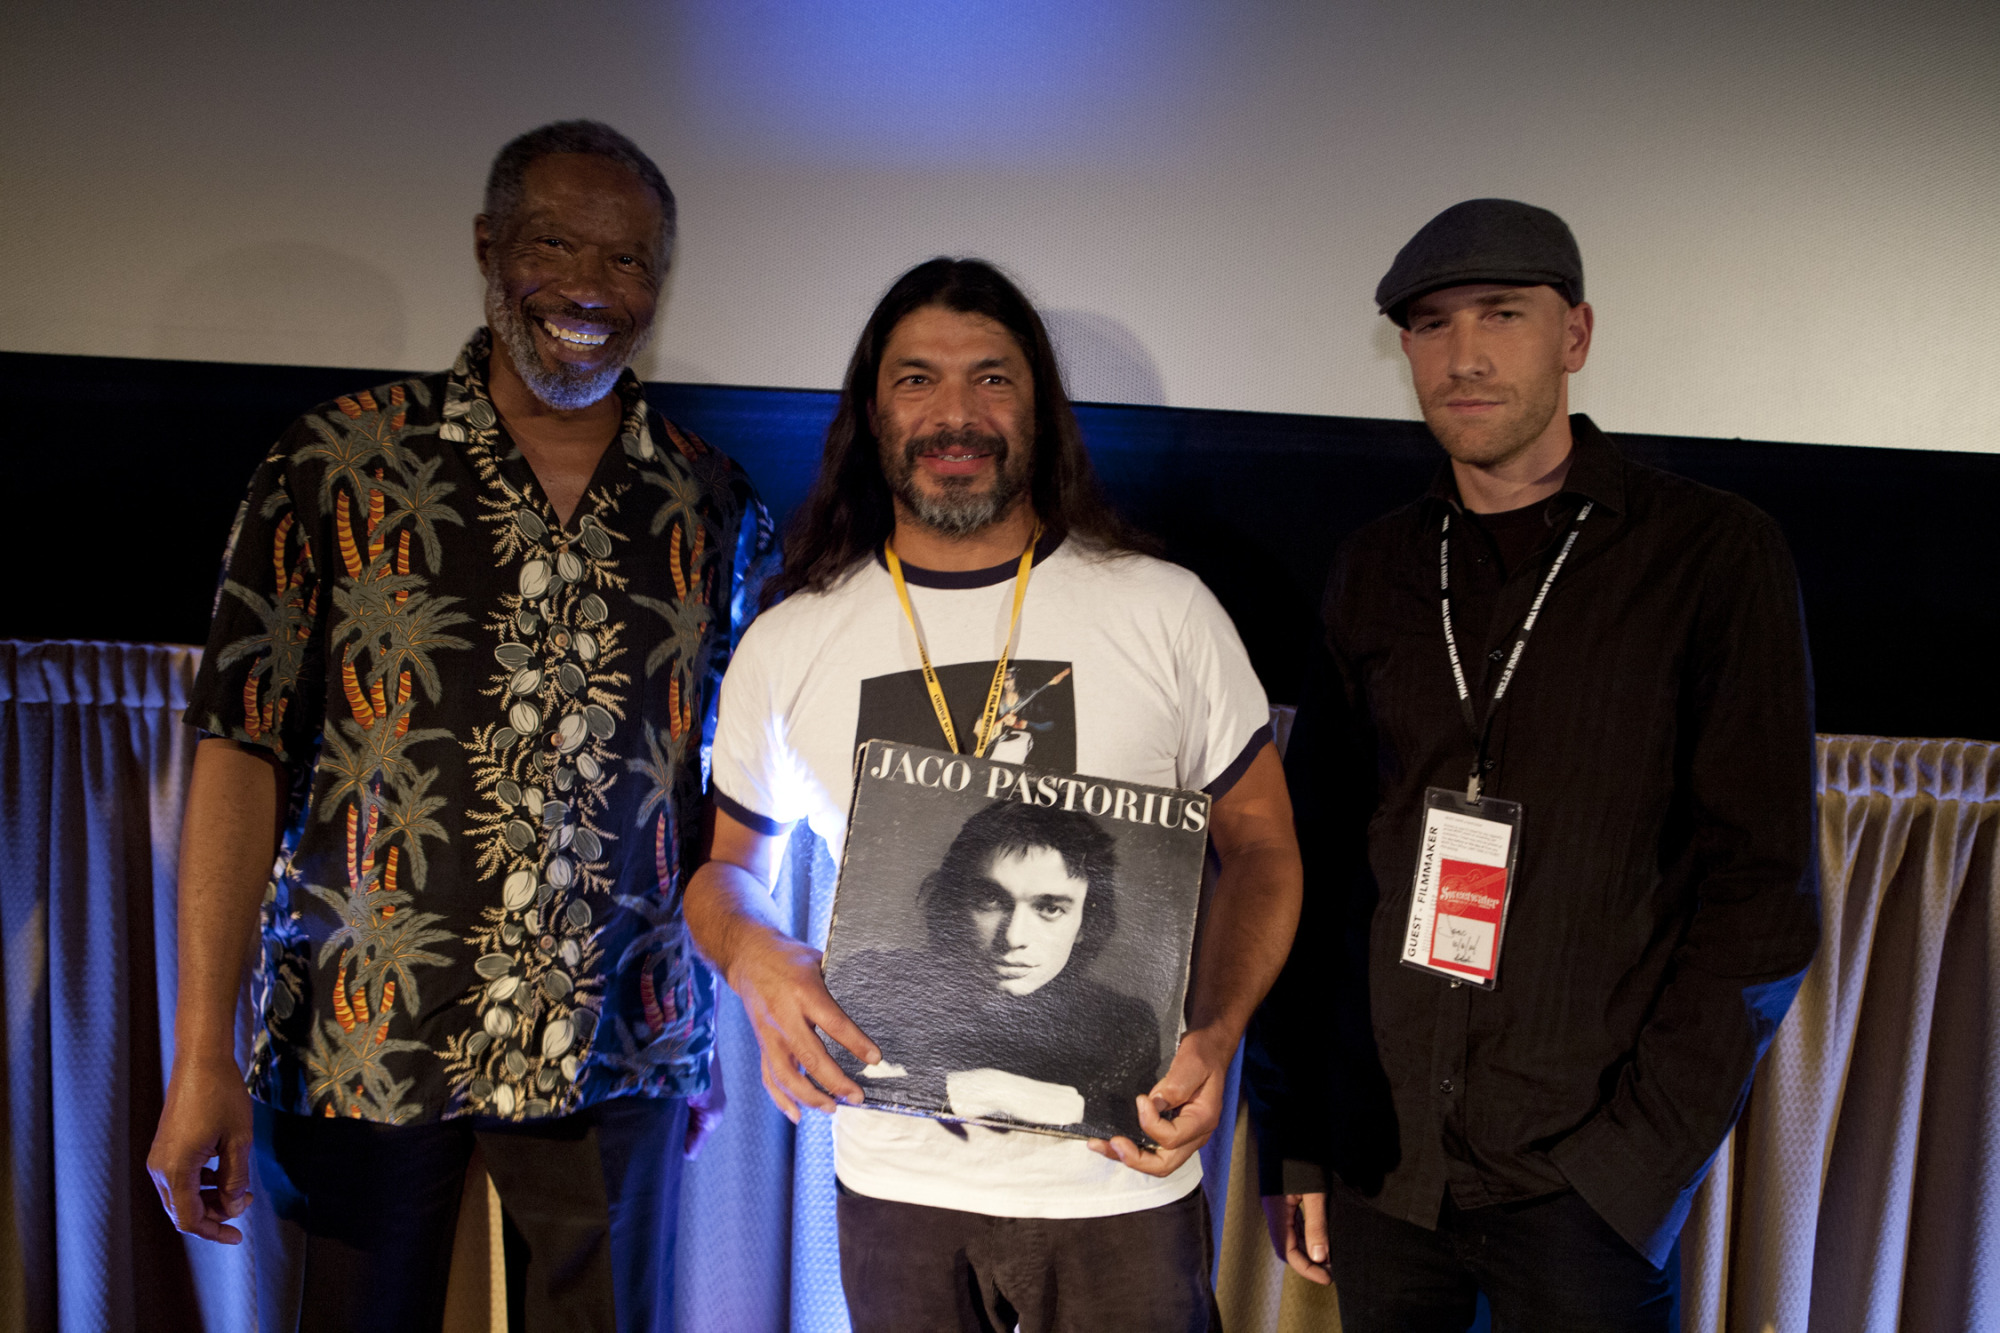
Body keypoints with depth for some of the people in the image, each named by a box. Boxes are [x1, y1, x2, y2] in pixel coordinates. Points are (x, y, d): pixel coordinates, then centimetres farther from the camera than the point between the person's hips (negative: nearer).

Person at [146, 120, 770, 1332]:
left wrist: (708, 1039, 8)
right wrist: (204, 1061, -12)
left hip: (614, 1055, 2)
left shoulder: (713, 505, 2)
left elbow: (732, 787, 7)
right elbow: (243, 748, -7)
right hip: (358, 1045, -1)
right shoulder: (341, 462, -4)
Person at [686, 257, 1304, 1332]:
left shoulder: (1168, 613, -4)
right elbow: (722, 861, 10)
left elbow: (1260, 848, 2)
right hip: (892, 1181, 2)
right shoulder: (786, 647, 0)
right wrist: (757, 961, -12)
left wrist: (1213, 1038, -13)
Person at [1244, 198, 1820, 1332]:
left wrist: (1638, 1158, -13)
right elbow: (1313, 861, 5)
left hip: (1580, 1189, -3)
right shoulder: (1377, 570, 5)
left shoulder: (1716, 556, -6)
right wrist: (1291, 1140, 3)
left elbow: (1761, 893, -7)